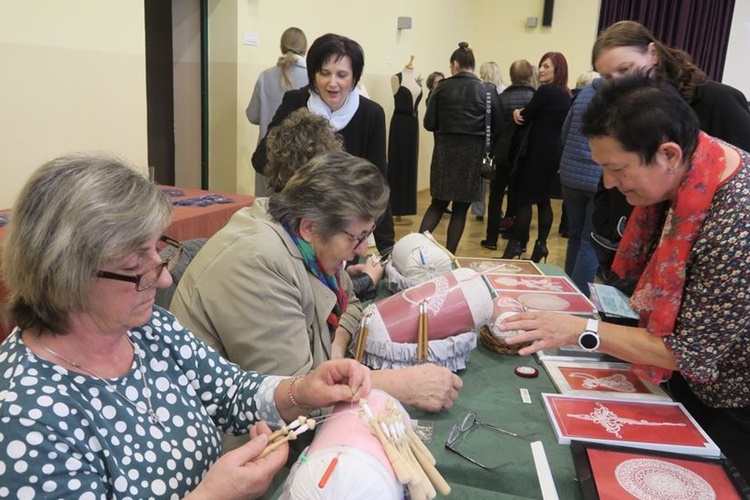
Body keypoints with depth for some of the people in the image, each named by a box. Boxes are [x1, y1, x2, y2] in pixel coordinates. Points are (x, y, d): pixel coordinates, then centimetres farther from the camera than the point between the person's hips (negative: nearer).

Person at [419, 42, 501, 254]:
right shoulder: (488, 91, -1)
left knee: (438, 203, 14)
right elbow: (497, 126, -1)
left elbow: (429, 123, -4)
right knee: (461, 207, 9)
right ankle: (449, 255, 12)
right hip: (473, 152, 0)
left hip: (445, 150, 1)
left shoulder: (442, 87, -2)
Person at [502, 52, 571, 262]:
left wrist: (518, 113, 12)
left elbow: (526, 117, -9)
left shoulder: (545, 91, -14)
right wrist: (523, 114, 1)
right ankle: (541, 244, 13)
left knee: (524, 198, -4)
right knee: (543, 199, 11)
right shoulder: (566, 95, 13)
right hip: (555, 152, 8)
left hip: (539, 151, -8)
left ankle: (516, 245, -1)